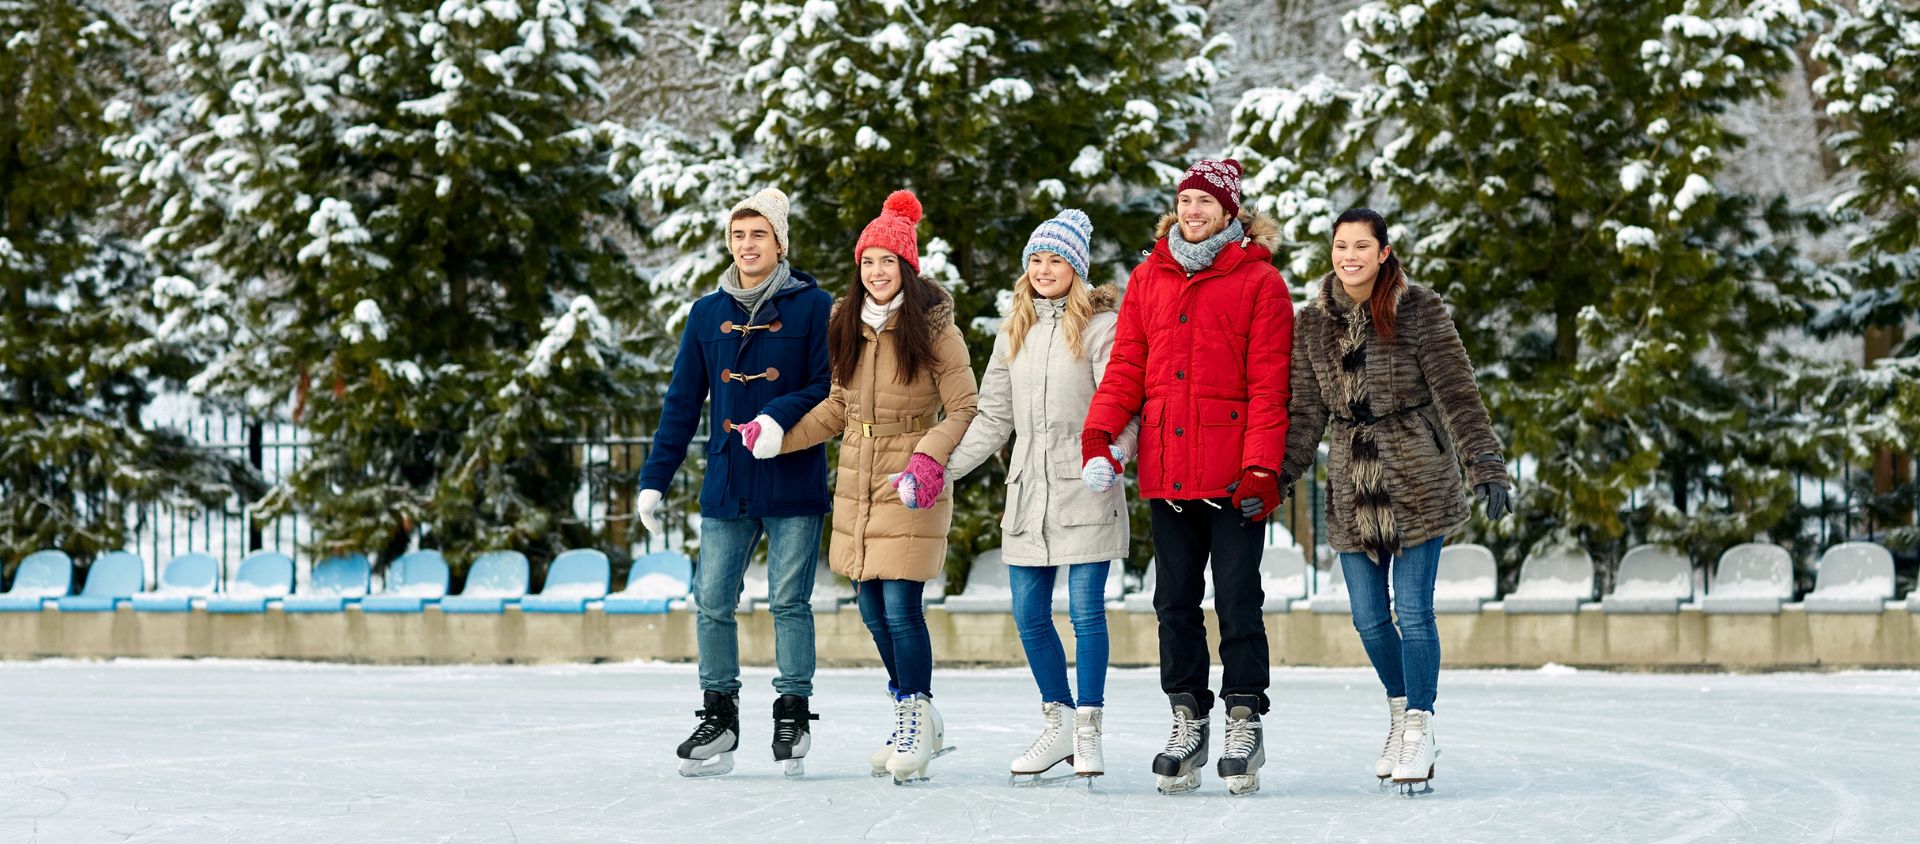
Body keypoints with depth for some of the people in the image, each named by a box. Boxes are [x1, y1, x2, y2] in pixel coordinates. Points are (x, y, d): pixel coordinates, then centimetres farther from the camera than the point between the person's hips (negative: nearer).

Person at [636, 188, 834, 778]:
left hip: (794, 483, -4)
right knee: (712, 602, 1)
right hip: (726, 484, 4)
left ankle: (793, 713, 8)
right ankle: (718, 717, 11)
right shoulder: (708, 314, 11)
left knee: (789, 602, -1)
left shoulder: (813, 306, -1)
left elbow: (830, 388, -5)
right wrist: (655, 479, 9)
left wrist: (779, 416, -22)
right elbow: (683, 402, 13)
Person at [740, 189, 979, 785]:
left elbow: (964, 408, -6)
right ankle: (919, 720, 25)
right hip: (856, 487, 6)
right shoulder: (848, 325, 9)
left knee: (901, 608, -11)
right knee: (873, 611, 9)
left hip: (909, 488, -6)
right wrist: (780, 437, 8)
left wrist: (929, 454, -21)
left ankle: (913, 726, 3)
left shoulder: (933, 327, -8)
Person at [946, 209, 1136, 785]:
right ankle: (1058, 723, 19)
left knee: (1086, 611, -5)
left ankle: (1087, 731, 4)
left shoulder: (1101, 326, -3)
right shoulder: (1014, 332, 15)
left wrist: (1113, 454, -30)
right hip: (1028, 494, 6)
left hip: (1085, 494, -6)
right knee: (1029, 614, 5)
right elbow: (993, 417, 17)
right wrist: (940, 468, 9)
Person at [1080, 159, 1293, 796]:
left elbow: (1268, 384, -5)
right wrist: (1099, 432, -7)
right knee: (1176, 599, 7)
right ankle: (1187, 722, 14)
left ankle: (1244, 724, 6)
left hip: (1234, 473, -4)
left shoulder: (1258, 281, 0)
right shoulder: (1149, 279, 12)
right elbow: (1127, 367, 9)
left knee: (1238, 598, -1)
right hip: (1166, 471, 4)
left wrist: (1262, 466, -13)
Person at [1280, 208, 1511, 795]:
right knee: (1369, 619, 6)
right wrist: (1279, 472, -2)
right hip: (1353, 487, 4)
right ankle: (1400, 716, 27)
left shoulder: (1419, 311, -5)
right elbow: (1306, 410, 8)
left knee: (1413, 611, -6)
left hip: (1416, 482, -4)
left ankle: (1418, 732, 3)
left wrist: (1486, 467, -14)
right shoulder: (1314, 322, 6)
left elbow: (1456, 394, -7)